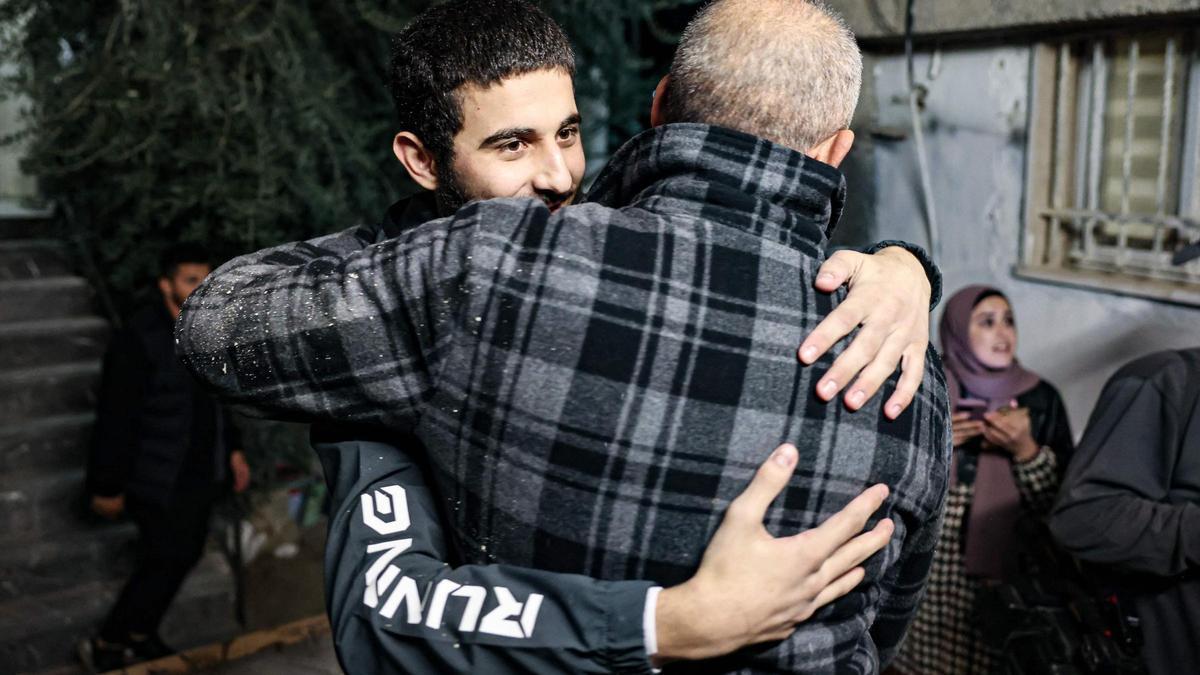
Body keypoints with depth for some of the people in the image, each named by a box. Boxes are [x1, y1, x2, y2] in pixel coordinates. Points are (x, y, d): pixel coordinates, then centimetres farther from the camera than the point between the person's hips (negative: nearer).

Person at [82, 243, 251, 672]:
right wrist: (108, 486, -15)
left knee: (186, 556, 15)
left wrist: (233, 450, 16)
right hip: (159, 478, -8)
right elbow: (116, 418, -18)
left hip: (202, 472, 8)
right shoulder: (138, 340, -20)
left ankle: (141, 634, 33)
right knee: (166, 561, -3)